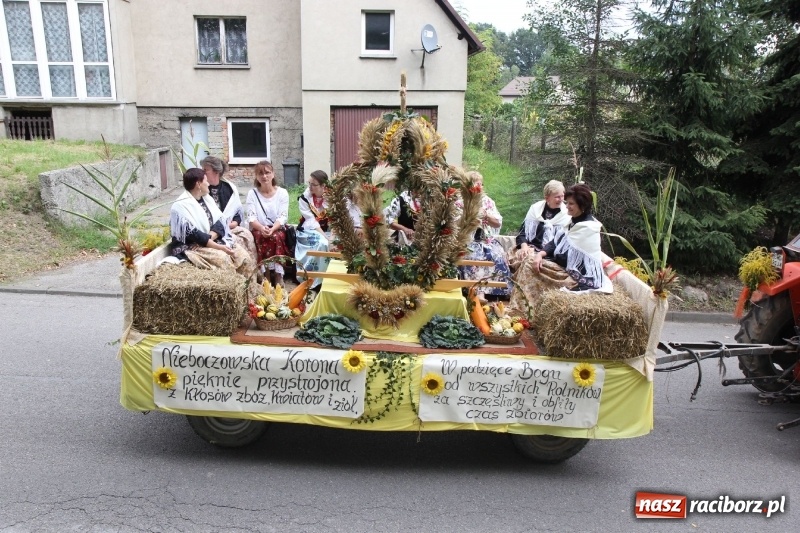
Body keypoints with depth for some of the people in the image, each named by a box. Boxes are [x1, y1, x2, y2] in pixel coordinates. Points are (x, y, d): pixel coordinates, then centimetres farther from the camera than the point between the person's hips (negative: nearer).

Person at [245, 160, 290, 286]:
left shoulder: (282, 192, 4)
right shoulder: (252, 193, 5)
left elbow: (283, 217, -6)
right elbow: (251, 217, -6)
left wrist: (272, 229, -26)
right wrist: (262, 228, -27)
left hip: (277, 229, 0)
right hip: (258, 230, 0)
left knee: (277, 237, -34)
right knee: (261, 237, -34)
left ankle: (278, 275, -31)